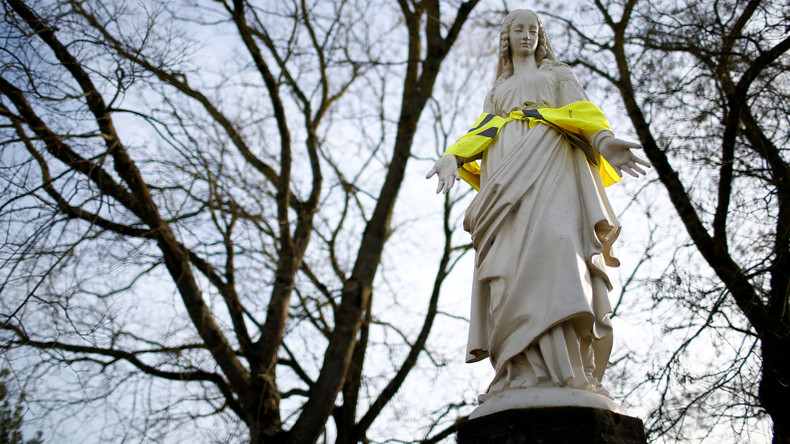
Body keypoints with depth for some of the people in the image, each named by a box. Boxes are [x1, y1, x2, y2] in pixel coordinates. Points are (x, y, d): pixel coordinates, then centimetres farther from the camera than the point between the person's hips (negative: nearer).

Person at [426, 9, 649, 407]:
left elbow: (582, 112, 10)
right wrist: (454, 158, -3)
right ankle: (528, 374, -32)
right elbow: (480, 133, 20)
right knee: (513, 253, -19)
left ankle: (566, 370, -43)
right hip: (507, 170, 3)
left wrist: (604, 140, -14)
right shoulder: (497, 90, 36)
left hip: (550, 160, -3)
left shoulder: (558, 73, 28)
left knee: (552, 236, -29)